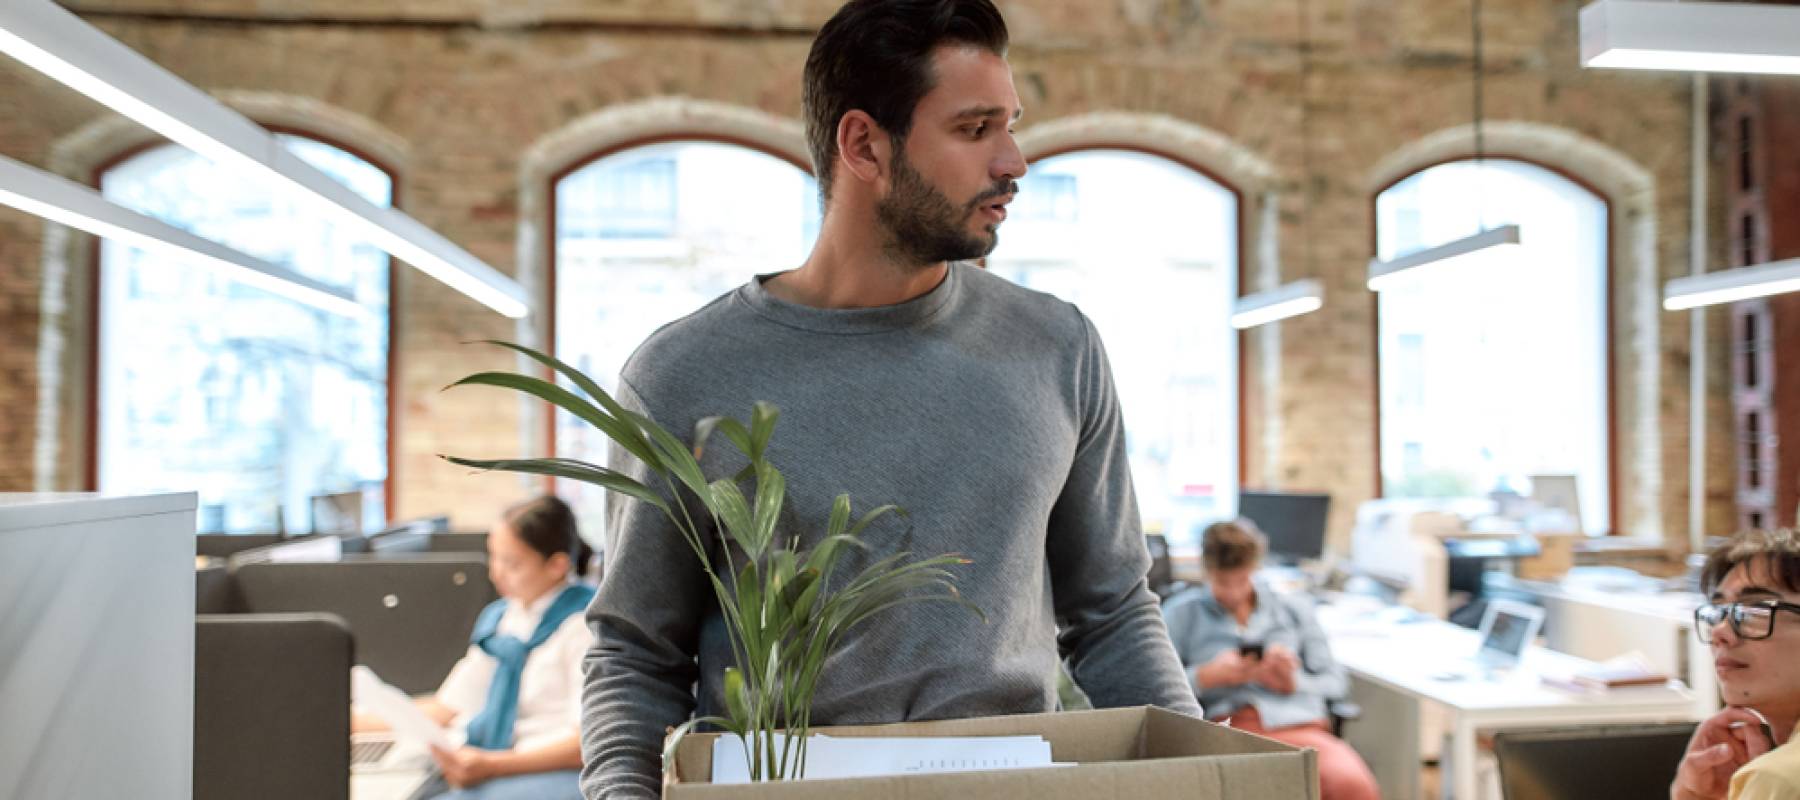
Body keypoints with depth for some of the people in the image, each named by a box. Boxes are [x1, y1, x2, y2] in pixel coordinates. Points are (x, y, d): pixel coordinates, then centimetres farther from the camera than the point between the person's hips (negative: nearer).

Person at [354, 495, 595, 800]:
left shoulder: (583, 625, -6)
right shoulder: (497, 617, 17)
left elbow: (589, 742, -12)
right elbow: (450, 706, 22)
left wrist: (492, 765, -21)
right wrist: (353, 722, 15)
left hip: (545, 772, -7)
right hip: (473, 766, 7)